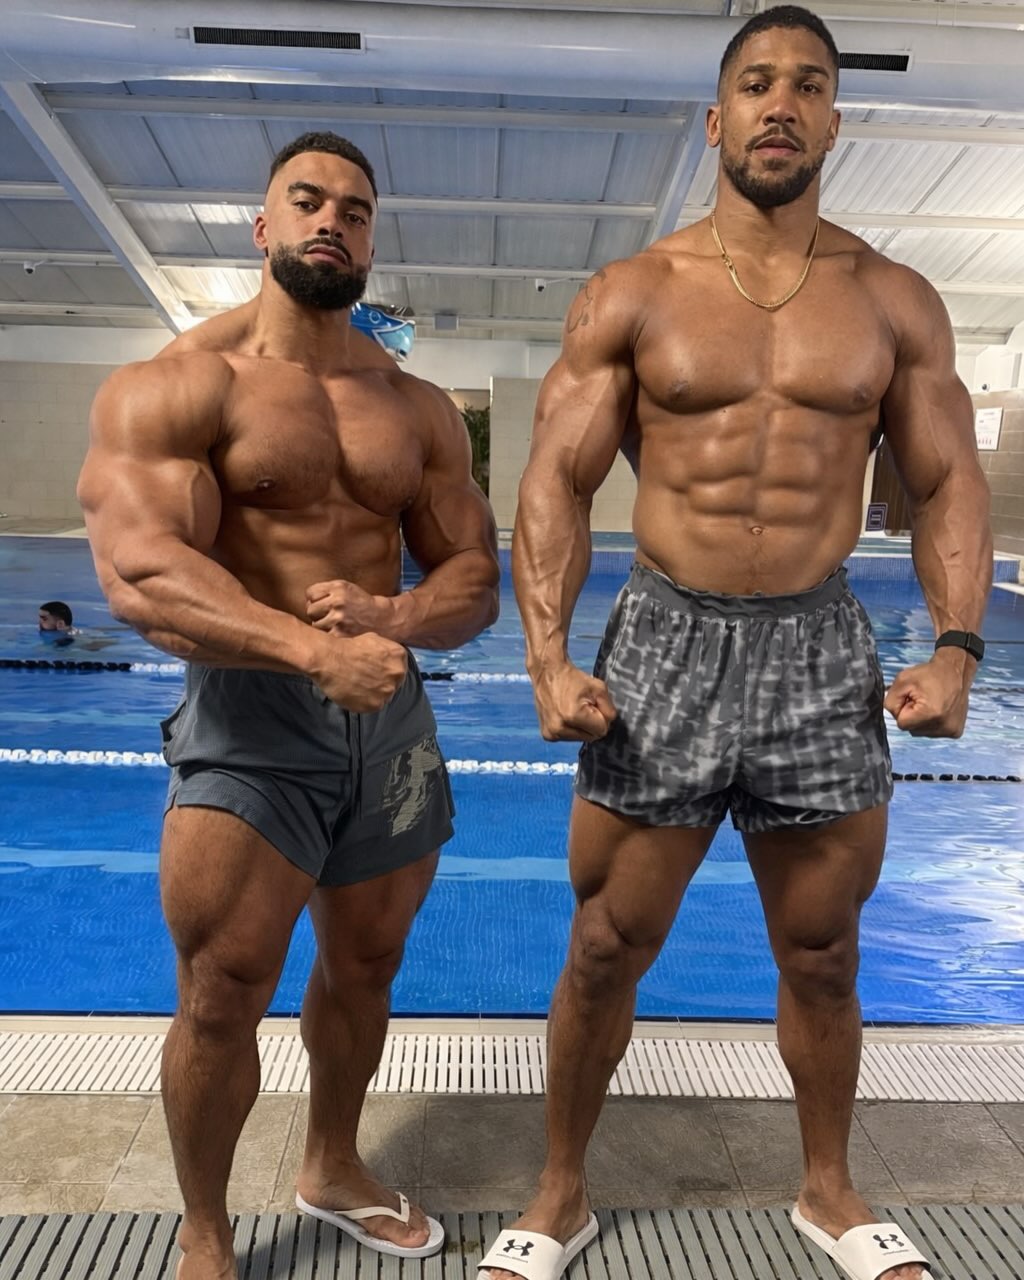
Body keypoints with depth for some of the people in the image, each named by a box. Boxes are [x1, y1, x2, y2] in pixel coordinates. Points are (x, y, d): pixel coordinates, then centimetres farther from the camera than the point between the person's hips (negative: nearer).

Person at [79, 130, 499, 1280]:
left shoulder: (420, 408, 10)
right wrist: (313, 650, -30)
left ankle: (333, 1169, 45)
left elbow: (475, 581, 6)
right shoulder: (173, 388, -5)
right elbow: (140, 576, -20)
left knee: (365, 969, 18)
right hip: (248, 722, -4)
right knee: (222, 995, 1)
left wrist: (391, 616, -16)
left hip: (391, 719, 5)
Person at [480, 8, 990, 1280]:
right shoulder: (630, 296, 1)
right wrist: (548, 658, -14)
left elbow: (948, 483, 8)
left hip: (823, 655, 2)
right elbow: (555, 481, -3)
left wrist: (955, 648, -6)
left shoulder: (893, 301, 7)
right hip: (663, 646, -1)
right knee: (604, 953, 9)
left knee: (822, 959, 16)